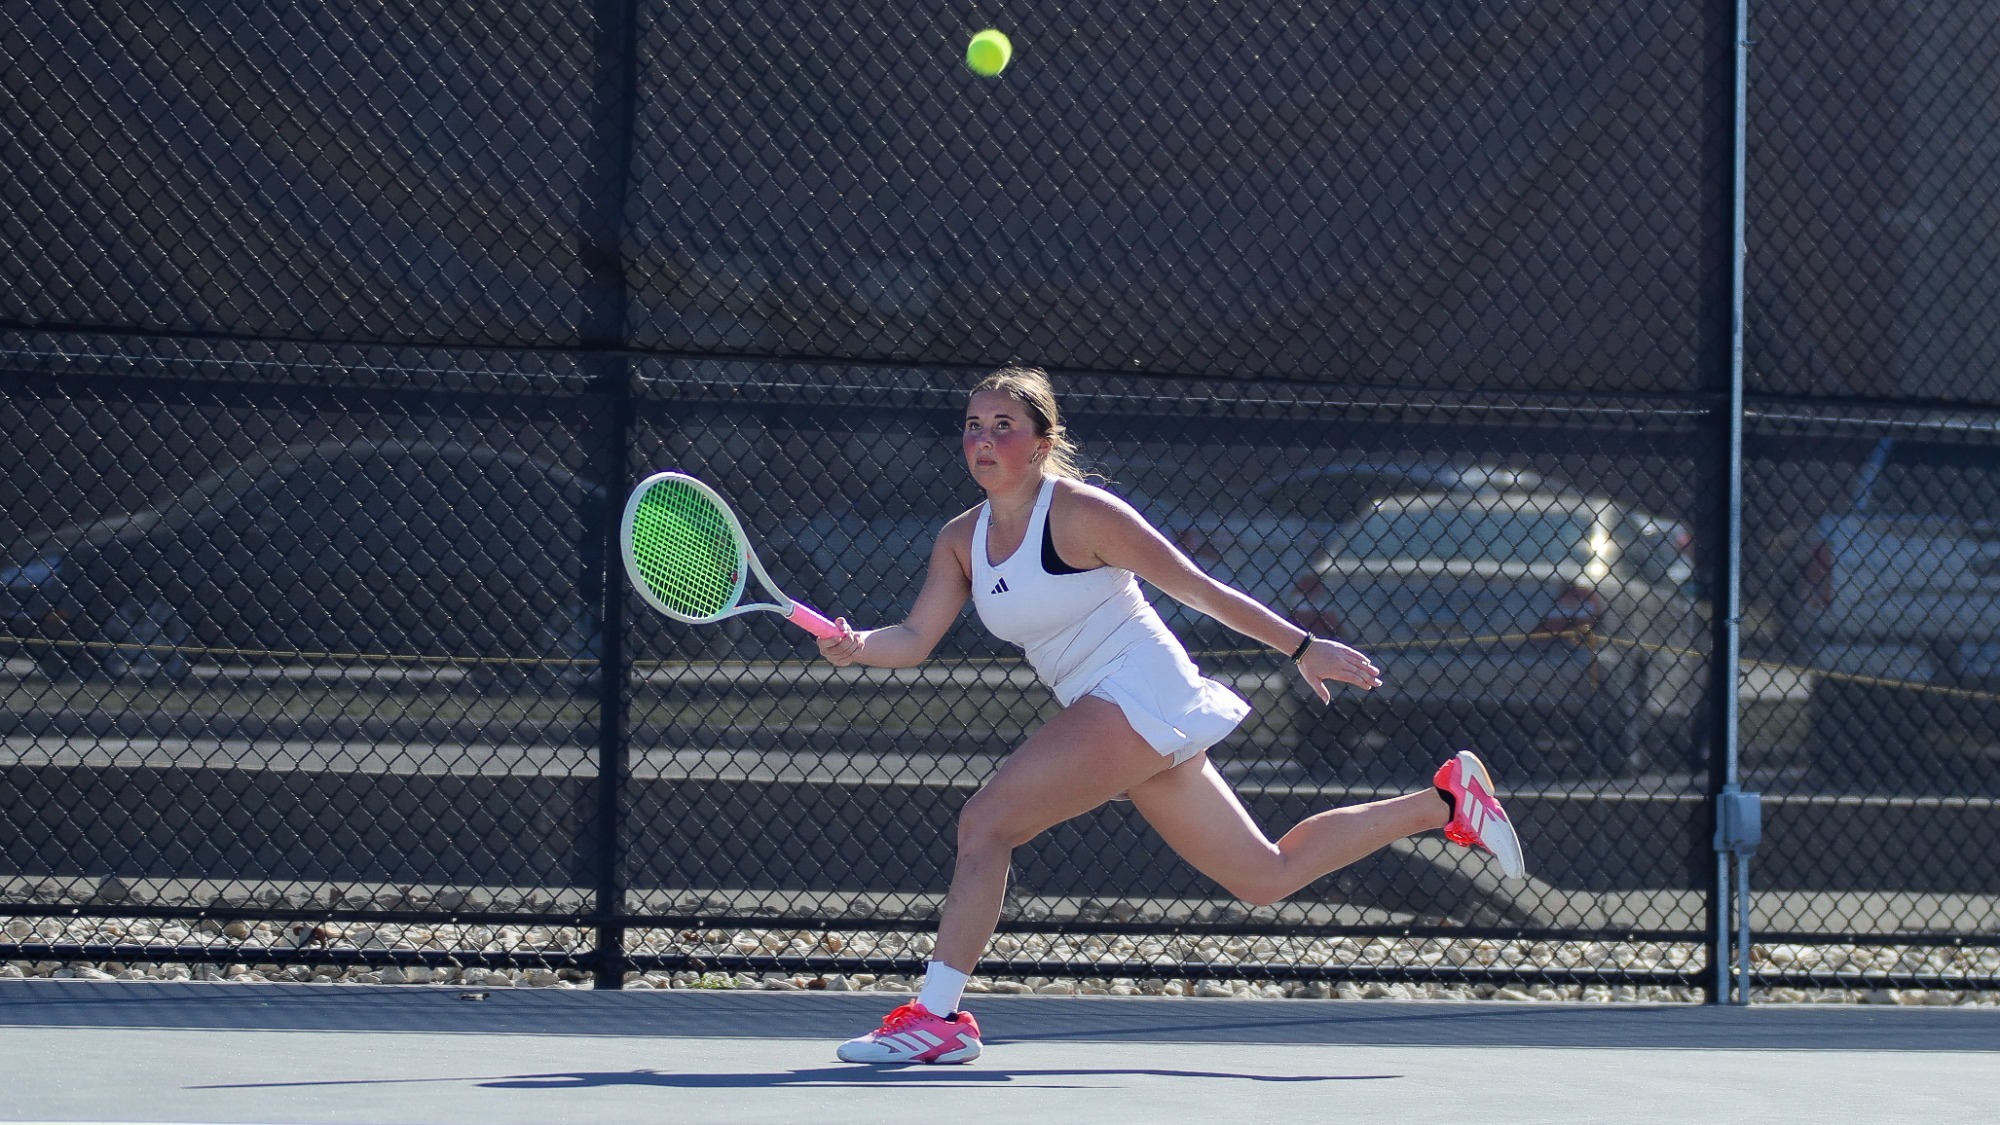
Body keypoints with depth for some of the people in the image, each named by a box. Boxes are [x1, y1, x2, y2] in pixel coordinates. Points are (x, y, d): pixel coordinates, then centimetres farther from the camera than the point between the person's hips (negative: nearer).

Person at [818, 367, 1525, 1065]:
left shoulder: (1080, 513, -11)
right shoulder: (961, 541, 10)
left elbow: (1198, 589, -8)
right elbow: (914, 640, 5)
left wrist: (1302, 648, -5)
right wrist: (857, 647, -17)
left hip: (1139, 696, -8)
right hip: (1104, 714, 8)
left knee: (985, 821, -18)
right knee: (1265, 880, 14)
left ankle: (935, 1016, -15)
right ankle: (1445, 802, 25)